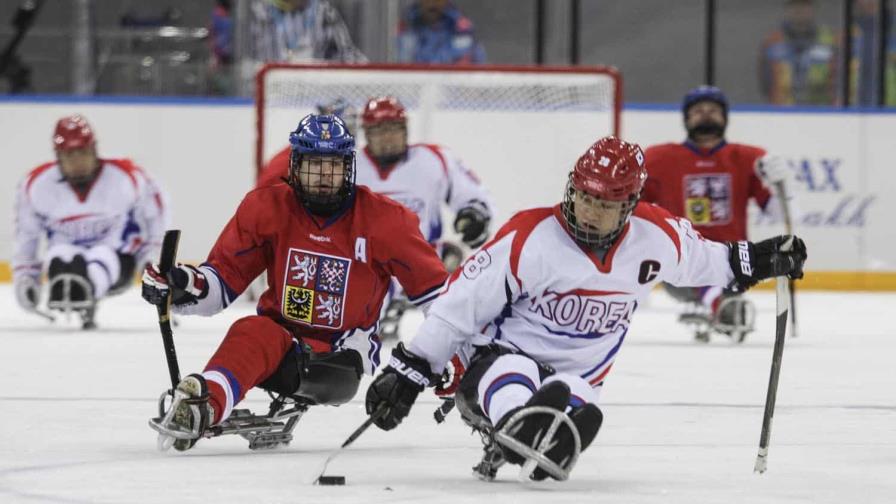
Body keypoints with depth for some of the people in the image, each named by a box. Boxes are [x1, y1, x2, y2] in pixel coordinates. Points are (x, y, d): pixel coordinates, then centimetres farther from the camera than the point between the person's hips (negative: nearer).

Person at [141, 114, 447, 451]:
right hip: (281, 337, -1)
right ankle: (199, 408, -63)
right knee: (251, 334, -36)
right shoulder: (267, 208, -3)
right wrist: (181, 285, -20)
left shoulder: (382, 219, -7)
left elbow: (432, 287, 1)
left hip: (344, 347, 1)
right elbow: (223, 277, 1)